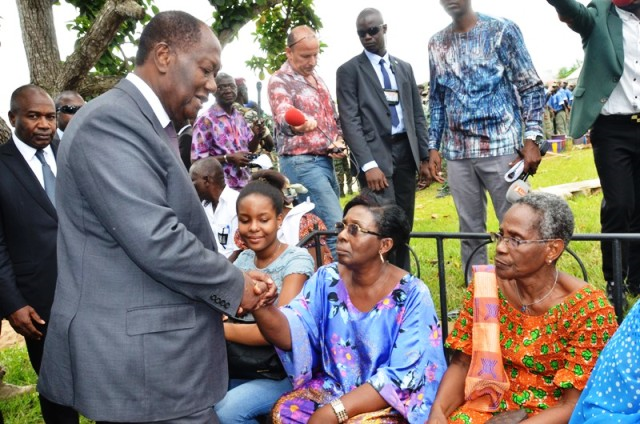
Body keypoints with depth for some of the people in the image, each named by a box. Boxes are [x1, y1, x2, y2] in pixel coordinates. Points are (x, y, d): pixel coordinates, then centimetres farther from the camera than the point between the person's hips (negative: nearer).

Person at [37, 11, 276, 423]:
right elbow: (156, 241, -25)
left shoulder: (146, 124, 14)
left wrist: (234, 279, 5)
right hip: (144, 364, -10)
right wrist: (234, 286, -11)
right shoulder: (111, 122, -18)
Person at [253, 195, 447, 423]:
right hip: (332, 388, 4)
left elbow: (401, 378, -17)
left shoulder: (412, 295, -15)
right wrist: (261, 305, -36)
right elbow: (291, 334, -15)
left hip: (393, 402, -4)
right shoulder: (326, 280, -4)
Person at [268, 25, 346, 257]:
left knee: (328, 224, 12)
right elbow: (283, 118, -28)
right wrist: (297, 125, -51)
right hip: (302, 161, -8)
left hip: (325, 160, 8)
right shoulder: (279, 81, -10)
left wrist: (338, 140, 3)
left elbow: (332, 115, 23)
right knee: (335, 226, -15)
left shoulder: (316, 78, 15)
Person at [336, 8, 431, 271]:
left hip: (406, 152, 5)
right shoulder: (349, 70, 1)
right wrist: (368, 164, -17)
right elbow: (350, 122, -7)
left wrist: (424, 156, 11)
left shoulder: (404, 68, 17)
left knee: (404, 225, 9)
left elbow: (417, 114, 18)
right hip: (376, 153, -5)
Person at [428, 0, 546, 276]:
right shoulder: (436, 44, 12)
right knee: (470, 230, 8)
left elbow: (532, 88, -1)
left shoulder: (502, 30, 0)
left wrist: (532, 139, -11)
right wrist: (433, 147, 9)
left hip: (501, 147, -3)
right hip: (457, 153, 4)